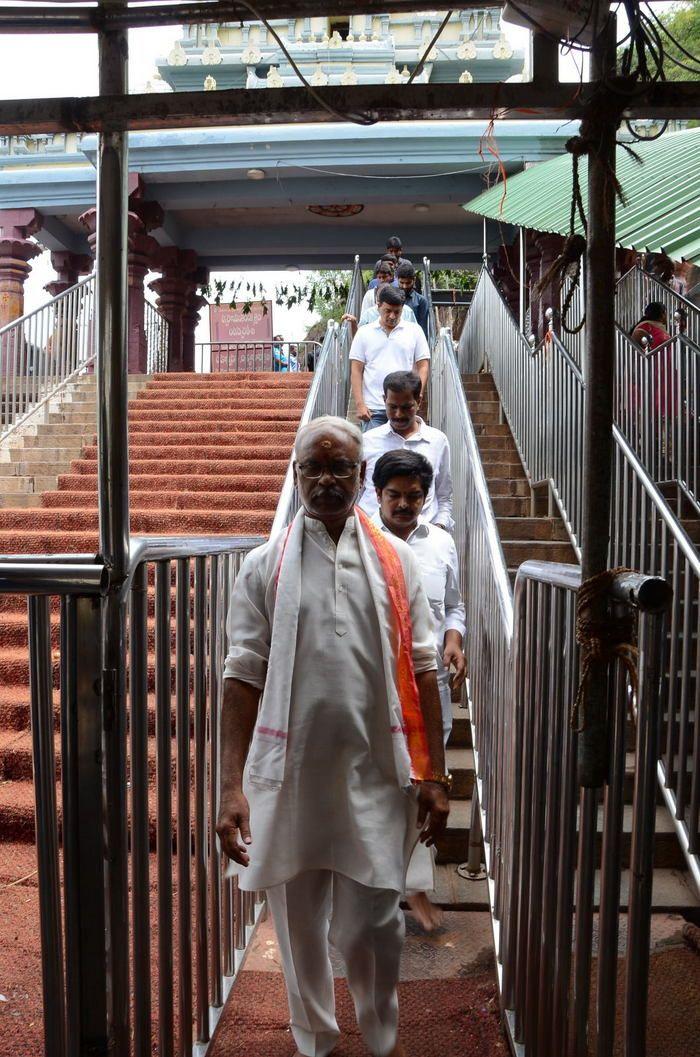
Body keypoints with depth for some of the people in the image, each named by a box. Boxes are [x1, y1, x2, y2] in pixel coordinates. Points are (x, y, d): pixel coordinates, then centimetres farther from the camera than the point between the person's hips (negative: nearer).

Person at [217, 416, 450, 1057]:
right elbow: (243, 678, -3)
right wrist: (233, 786, -9)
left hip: (376, 775, 0)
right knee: (300, 926, 15)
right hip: (291, 775, 1)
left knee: (372, 925, 6)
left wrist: (435, 775, 1)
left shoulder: (396, 562, 3)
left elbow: (421, 672, 3)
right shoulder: (265, 567, 1)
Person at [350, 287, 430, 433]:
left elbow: (423, 366, 6)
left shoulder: (414, 330, 8)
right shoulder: (364, 333, 8)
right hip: (373, 408, 0)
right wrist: (359, 404, -5)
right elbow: (356, 371, 4)